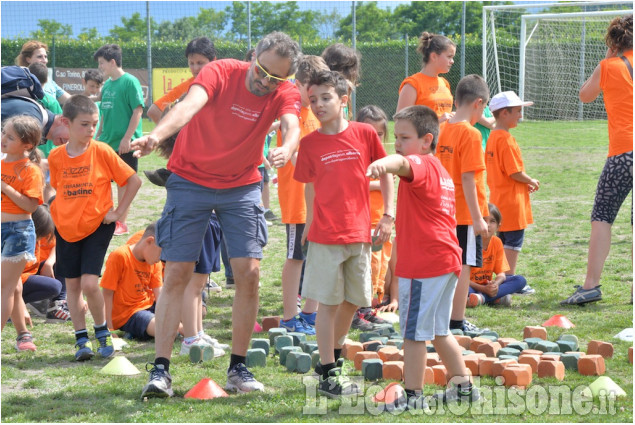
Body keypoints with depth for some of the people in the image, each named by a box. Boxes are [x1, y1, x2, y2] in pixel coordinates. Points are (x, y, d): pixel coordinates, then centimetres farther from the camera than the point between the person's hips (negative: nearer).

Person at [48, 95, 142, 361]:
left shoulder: (102, 152, -9)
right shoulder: (56, 157, -1)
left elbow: (134, 181, -3)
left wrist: (118, 212, -5)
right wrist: (59, 213, 6)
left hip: (97, 226, -3)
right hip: (66, 228, 3)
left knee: (89, 283, -13)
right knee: (72, 285, 6)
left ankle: (103, 333, 8)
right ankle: (81, 340, 16)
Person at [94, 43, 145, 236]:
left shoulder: (130, 82, -11)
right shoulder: (107, 84, 11)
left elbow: (138, 111, -15)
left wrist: (127, 137, -19)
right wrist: (98, 135, 18)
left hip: (124, 144, -7)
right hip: (106, 142, 7)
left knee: (123, 183, 2)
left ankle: (121, 222, 10)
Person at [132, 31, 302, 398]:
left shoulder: (285, 94, -9)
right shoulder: (222, 72, -17)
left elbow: (292, 126, -29)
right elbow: (190, 104, -35)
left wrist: (287, 149, -54)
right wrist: (157, 135, -54)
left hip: (243, 186, 2)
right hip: (191, 179, -2)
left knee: (249, 273, -7)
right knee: (177, 273, -6)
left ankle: (238, 368, 6)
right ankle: (161, 369, -4)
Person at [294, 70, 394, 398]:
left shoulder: (364, 134, -1)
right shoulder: (310, 143, -1)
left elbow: (385, 173, 9)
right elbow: (310, 185, 11)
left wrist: (387, 216, 4)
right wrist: (309, 223, 8)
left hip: (360, 234, 2)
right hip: (325, 235, -2)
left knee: (352, 302, 11)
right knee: (328, 303, -3)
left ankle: (333, 357, 31)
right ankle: (328, 374, 2)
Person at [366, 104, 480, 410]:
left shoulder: (421, 165, -13)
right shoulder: (441, 171, 18)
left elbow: (402, 163, -38)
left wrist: (383, 164, -61)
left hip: (422, 265, -10)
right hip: (447, 260, 10)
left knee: (414, 331, -3)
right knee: (438, 330, 21)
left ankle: (413, 396, 1)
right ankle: (463, 386, 27)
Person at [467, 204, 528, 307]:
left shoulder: (497, 242, 1)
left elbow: (501, 273, 1)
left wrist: (495, 284, -23)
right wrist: (484, 289, -28)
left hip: (487, 286, 6)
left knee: (521, 280, -15)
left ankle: (482, 298, -30)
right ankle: (497, 298, -34)